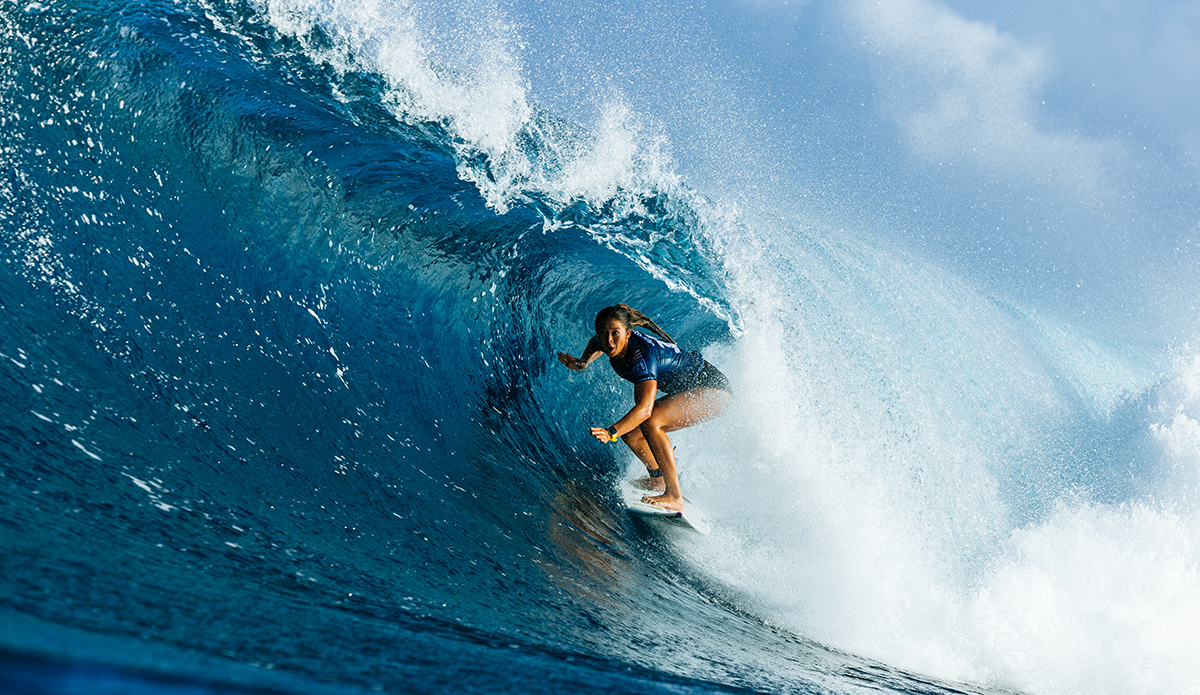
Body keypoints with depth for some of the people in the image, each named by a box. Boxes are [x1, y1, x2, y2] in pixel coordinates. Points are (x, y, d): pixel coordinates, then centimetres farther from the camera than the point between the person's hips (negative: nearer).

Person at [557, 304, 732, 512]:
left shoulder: (641, 356, -33)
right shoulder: (610, 343, -9)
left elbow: (644, 409, -44)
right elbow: (596, 343, 18)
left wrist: (612, 432, -56)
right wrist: (583, 362, -1)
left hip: (714, 388, -9)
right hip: (686, 391, 9)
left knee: (650, 422, -30)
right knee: (631, 435, 1)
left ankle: (674, 496, -27)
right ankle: (659, 478, 28)